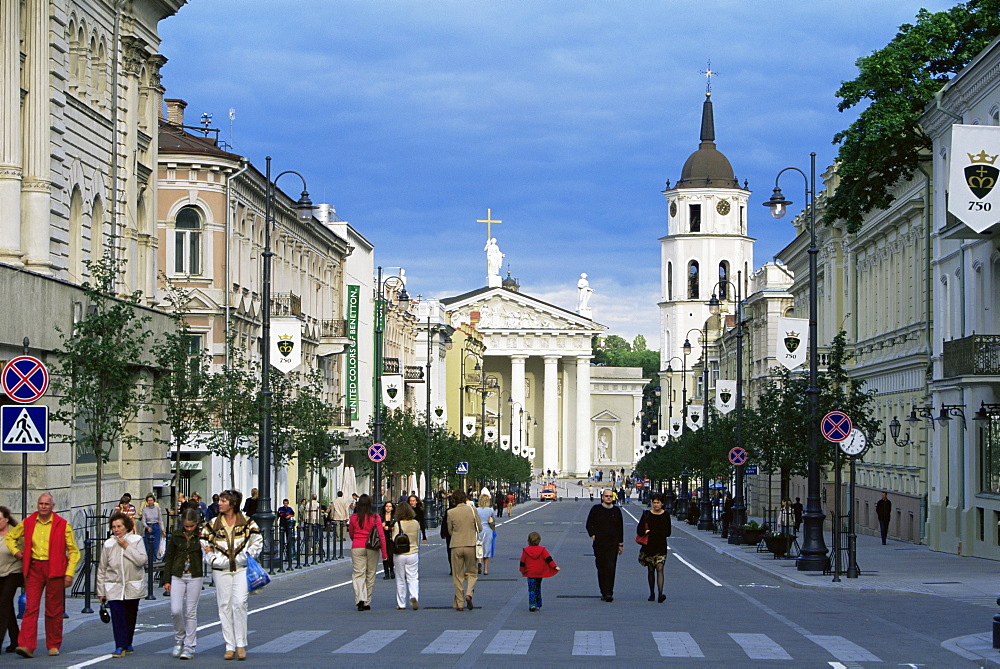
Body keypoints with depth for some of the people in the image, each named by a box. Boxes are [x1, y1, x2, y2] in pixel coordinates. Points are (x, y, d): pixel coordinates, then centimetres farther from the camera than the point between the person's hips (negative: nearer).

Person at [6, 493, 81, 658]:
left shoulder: (62, 525, -1)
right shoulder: (28, 523, 7)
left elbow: (73, 551, 3)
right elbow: (10, 537, 24)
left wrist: (69, 573, -6)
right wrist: (15, 551, 5)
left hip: (54, 569, -1)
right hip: (34, 568, 2)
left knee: (54, 610, 5)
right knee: (31, 607, -7)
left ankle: (54, 645, 17)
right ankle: (26, 646, -13)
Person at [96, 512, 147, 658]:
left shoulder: (136, 540, 0)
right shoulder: (109, 544, 3)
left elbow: (142, 560, -15)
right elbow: (102, 569, 8)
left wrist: (127, 547, -14)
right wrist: (101, 591, 6)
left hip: (133, 588, 0)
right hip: (114, 588, 0)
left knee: (130, 617, 9)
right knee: (117, 617, -10)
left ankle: (127, 643, 25)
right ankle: (120, 646, -9)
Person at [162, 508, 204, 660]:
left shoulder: (201, 536, -2)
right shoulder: (176, 535, 2)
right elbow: (169, 557, 7)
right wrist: (166, 580, 4)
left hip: (195, 577, -1)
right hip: (177, 576, 1)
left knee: (191, 612, 1)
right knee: (175, 610, -7)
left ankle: (189, 647, 6)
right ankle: (179, 639, 16)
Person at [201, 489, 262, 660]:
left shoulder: (247, 523, 1)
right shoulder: (213, 524, 6)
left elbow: (257, 541, 9)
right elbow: (204, 544, 11)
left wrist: (248, 556, -2)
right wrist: (213, 559, -2)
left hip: (242, 569, -2)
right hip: (221, 570, 2)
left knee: (239, 603, -14)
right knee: (225, 605, 1)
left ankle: (241, 645, -7)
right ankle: (230, 646, 6)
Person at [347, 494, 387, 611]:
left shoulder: (354, 518, -1)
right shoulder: (375, 517, -5)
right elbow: (381, 535, -6)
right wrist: (384, 552, -2)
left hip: (357, 548, 0)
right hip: (372, 548, 0)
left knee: (358, 574, -1)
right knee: (370, 575, 10)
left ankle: (360, 598, -23)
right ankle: (367, 602, 16)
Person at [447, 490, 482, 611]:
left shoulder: (451, 512, -4)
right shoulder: (472, 510, -3)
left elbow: (450, 531, 4)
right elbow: (480, 528, 2)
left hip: (456, 546, 0)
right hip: (471, 545, 0)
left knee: (458, 576, 7)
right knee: (471, 572, 14)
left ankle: (459, 604, 6)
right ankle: (469, 593, -11)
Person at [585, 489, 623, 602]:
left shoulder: (616, 510, 9)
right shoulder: (596, 509, 4)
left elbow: (620, 528, 14)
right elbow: (589, 524, 10)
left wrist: (621, 543, 12)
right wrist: (593, 535, -4)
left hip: (613, 544, 0)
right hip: (599, 544, 0)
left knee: (610, 568, -11)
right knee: (601, 568, 5)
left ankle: (608, 593, -13)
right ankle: (603, 592, 15)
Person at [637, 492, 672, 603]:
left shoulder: (666, 515, 3)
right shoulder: (646, 514, 5)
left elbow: (667, 533, -2)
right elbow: (639, 530, -1)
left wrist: (650, 532, -9)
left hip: (661, 547, -2)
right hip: (648, 547, 2)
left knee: (659, 569, -15)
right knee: (650, 570, 10)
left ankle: (660, 593, -24)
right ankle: (651, 593, 22)